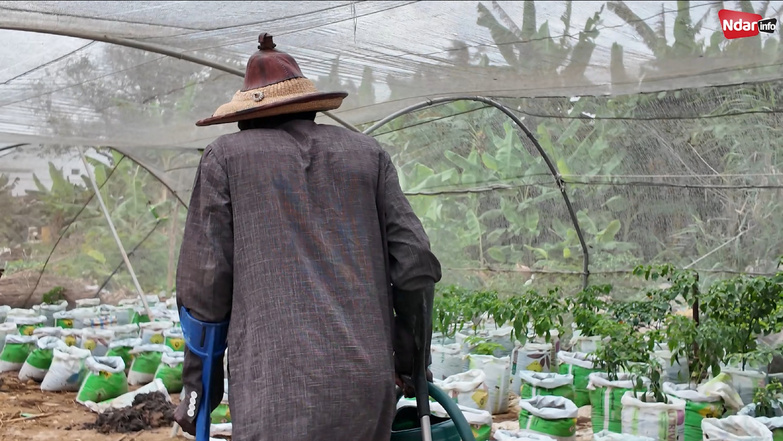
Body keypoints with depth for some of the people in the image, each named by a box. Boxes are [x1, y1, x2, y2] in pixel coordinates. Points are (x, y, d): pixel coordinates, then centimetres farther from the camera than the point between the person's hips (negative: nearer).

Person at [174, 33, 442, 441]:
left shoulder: (225, 157, 7)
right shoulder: (367, 154, 14)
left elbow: (205, 279, 2)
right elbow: (414, 264, 8)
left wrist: (199, 385, 13)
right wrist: (411, 359, 20)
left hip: (277, 388, -3)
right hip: (369, 378, 4)